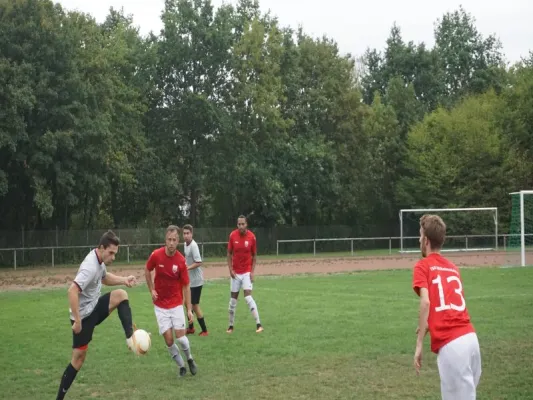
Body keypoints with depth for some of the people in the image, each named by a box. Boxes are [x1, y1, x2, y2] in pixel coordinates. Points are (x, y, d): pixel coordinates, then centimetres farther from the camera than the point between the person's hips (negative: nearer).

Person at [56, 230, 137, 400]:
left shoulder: (100, 259, 1)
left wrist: (124, 280, 5)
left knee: (121, 295, -6)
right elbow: (72, 291, -36)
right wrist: (77, 321, -33)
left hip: (94, 307, 8)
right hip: (84, 315, -8)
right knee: (79, 357, -2)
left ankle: (130, 338, -11)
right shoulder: (90, 267, -28)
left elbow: (104, 278, 22)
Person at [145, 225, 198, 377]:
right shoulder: (156, 255, -12)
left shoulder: (181, 260, -15)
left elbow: (186, 286, -6)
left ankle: (189, 359, 23)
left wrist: (189, 309, -8)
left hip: (176, 303, -1)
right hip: (160, 305, 1)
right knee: (168, 339, -5)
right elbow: (147, 271, 9)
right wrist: (151, 290, 0)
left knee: (180, 336, -8)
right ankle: (181, 366, 17)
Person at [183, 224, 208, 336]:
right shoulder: (185, 244, 6)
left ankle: (204, 330, 4)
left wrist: (187, 268, -28)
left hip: (196, 281, -9)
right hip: (189, 280, 9)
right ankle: (191, 327, 29)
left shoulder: (193, 245, -20)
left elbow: (198, 262, -25)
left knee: (195, 305, -5)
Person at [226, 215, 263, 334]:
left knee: (248, 296, -14)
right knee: (233, 298, 7)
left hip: (247, 272, -2)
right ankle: (231, 325, 19)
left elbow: (254, 255, 1)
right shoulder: (232, 236, -6)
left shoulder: (252, 237, -9)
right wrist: (230, 269, -5)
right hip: (235, 272, 2)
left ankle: (258, 324, -13)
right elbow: (229, 254, 4)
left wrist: (252, 271, -6)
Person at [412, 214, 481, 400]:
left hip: (450, 345, -6)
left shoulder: (422, 266, 4)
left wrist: (419, 344, -9)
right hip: (470, 337, 6)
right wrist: (429, 326, 33)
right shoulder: (453, 267, 22)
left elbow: (426, 302, -10)